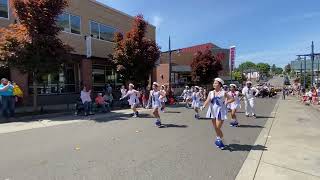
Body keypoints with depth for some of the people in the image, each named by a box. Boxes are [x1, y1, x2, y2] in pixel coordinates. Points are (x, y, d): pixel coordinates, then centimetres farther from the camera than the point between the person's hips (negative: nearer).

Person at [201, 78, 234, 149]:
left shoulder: (223, 93, -3)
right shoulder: (211, 93, 6)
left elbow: (232, 99, 2)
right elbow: (208, 101, -5)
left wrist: (226, 102, -13)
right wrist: (203, 106, -23)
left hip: (220, 111, -4)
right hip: (213, 112, 4)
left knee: (218, 128, -6)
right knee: (215, 128, 12)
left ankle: (220, 140, 17)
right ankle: (219, 139, 32)